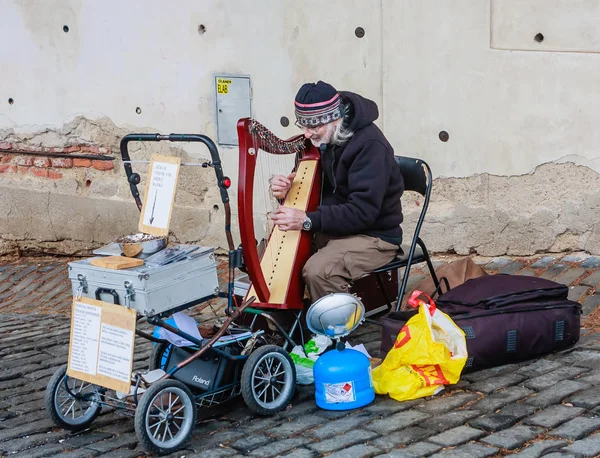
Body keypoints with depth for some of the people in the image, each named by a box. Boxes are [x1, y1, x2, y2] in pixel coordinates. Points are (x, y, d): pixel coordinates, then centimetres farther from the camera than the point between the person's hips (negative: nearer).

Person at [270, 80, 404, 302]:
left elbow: (362, 211, -28)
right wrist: (286, 190, -13)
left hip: (373, 235, -8)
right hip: (331, 227, 8)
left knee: (318, 271, -31)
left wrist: (308, 220, -35)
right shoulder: (319, 140, 1)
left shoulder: (371, 145, -23)